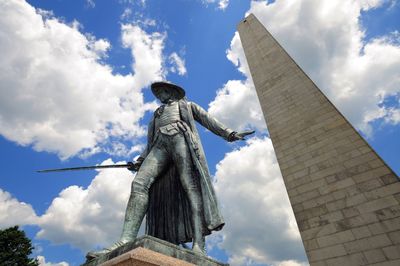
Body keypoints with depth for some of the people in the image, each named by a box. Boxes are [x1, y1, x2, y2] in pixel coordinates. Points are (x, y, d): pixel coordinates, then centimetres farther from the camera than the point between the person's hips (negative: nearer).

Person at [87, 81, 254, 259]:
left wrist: (228, 133, 4)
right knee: (139, 183, -21)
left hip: (180, 138, -3)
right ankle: (126, 242, -32)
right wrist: (140, 161, 12)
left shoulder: (186, 105, 31)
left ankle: (198, 245, -31)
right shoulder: (156, 116, 41)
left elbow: (207, 120, 18)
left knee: (190, 185, -22)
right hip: (161, 145, 4)